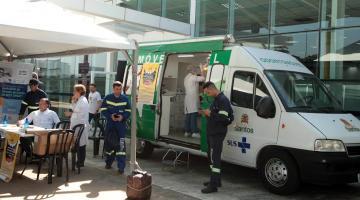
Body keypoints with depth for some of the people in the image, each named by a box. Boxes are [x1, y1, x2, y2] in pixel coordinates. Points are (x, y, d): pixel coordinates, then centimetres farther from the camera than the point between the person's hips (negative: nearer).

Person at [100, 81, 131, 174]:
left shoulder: (125, 99, 3)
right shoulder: (108, 98, 3)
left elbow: (128, 111, 6)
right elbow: (103, 110, 3)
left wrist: (123, 117, -13)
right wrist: (110, 116, -13)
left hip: (121, 124, -1)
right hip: (110, 124, 2)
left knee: (121, 144, -9)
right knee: (108, 143, 10)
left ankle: (121, 167, -8)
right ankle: (108, 162, 31)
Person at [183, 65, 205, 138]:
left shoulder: (186, 78, 21)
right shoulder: (193, 77, -7)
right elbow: (203, 78, -16)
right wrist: (202, 71, -3)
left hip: (187, 98, 9)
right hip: (193, 98, -9)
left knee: (188, 115, 7)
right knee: (194, 115, -12)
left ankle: (187, 131, 7)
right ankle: (195, 132, -15)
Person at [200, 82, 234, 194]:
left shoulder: (223, 100, -15)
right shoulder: (215, 100, 16)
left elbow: (223, 118, -23)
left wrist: (210, 114, -17)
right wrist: (206, 113, 8)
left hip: (218, 134, -10)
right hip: (211, 133, 10)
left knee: (215, 158, -10)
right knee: (211, 156, 17)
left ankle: (213, 185, -9)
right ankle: (216, 180, 28)